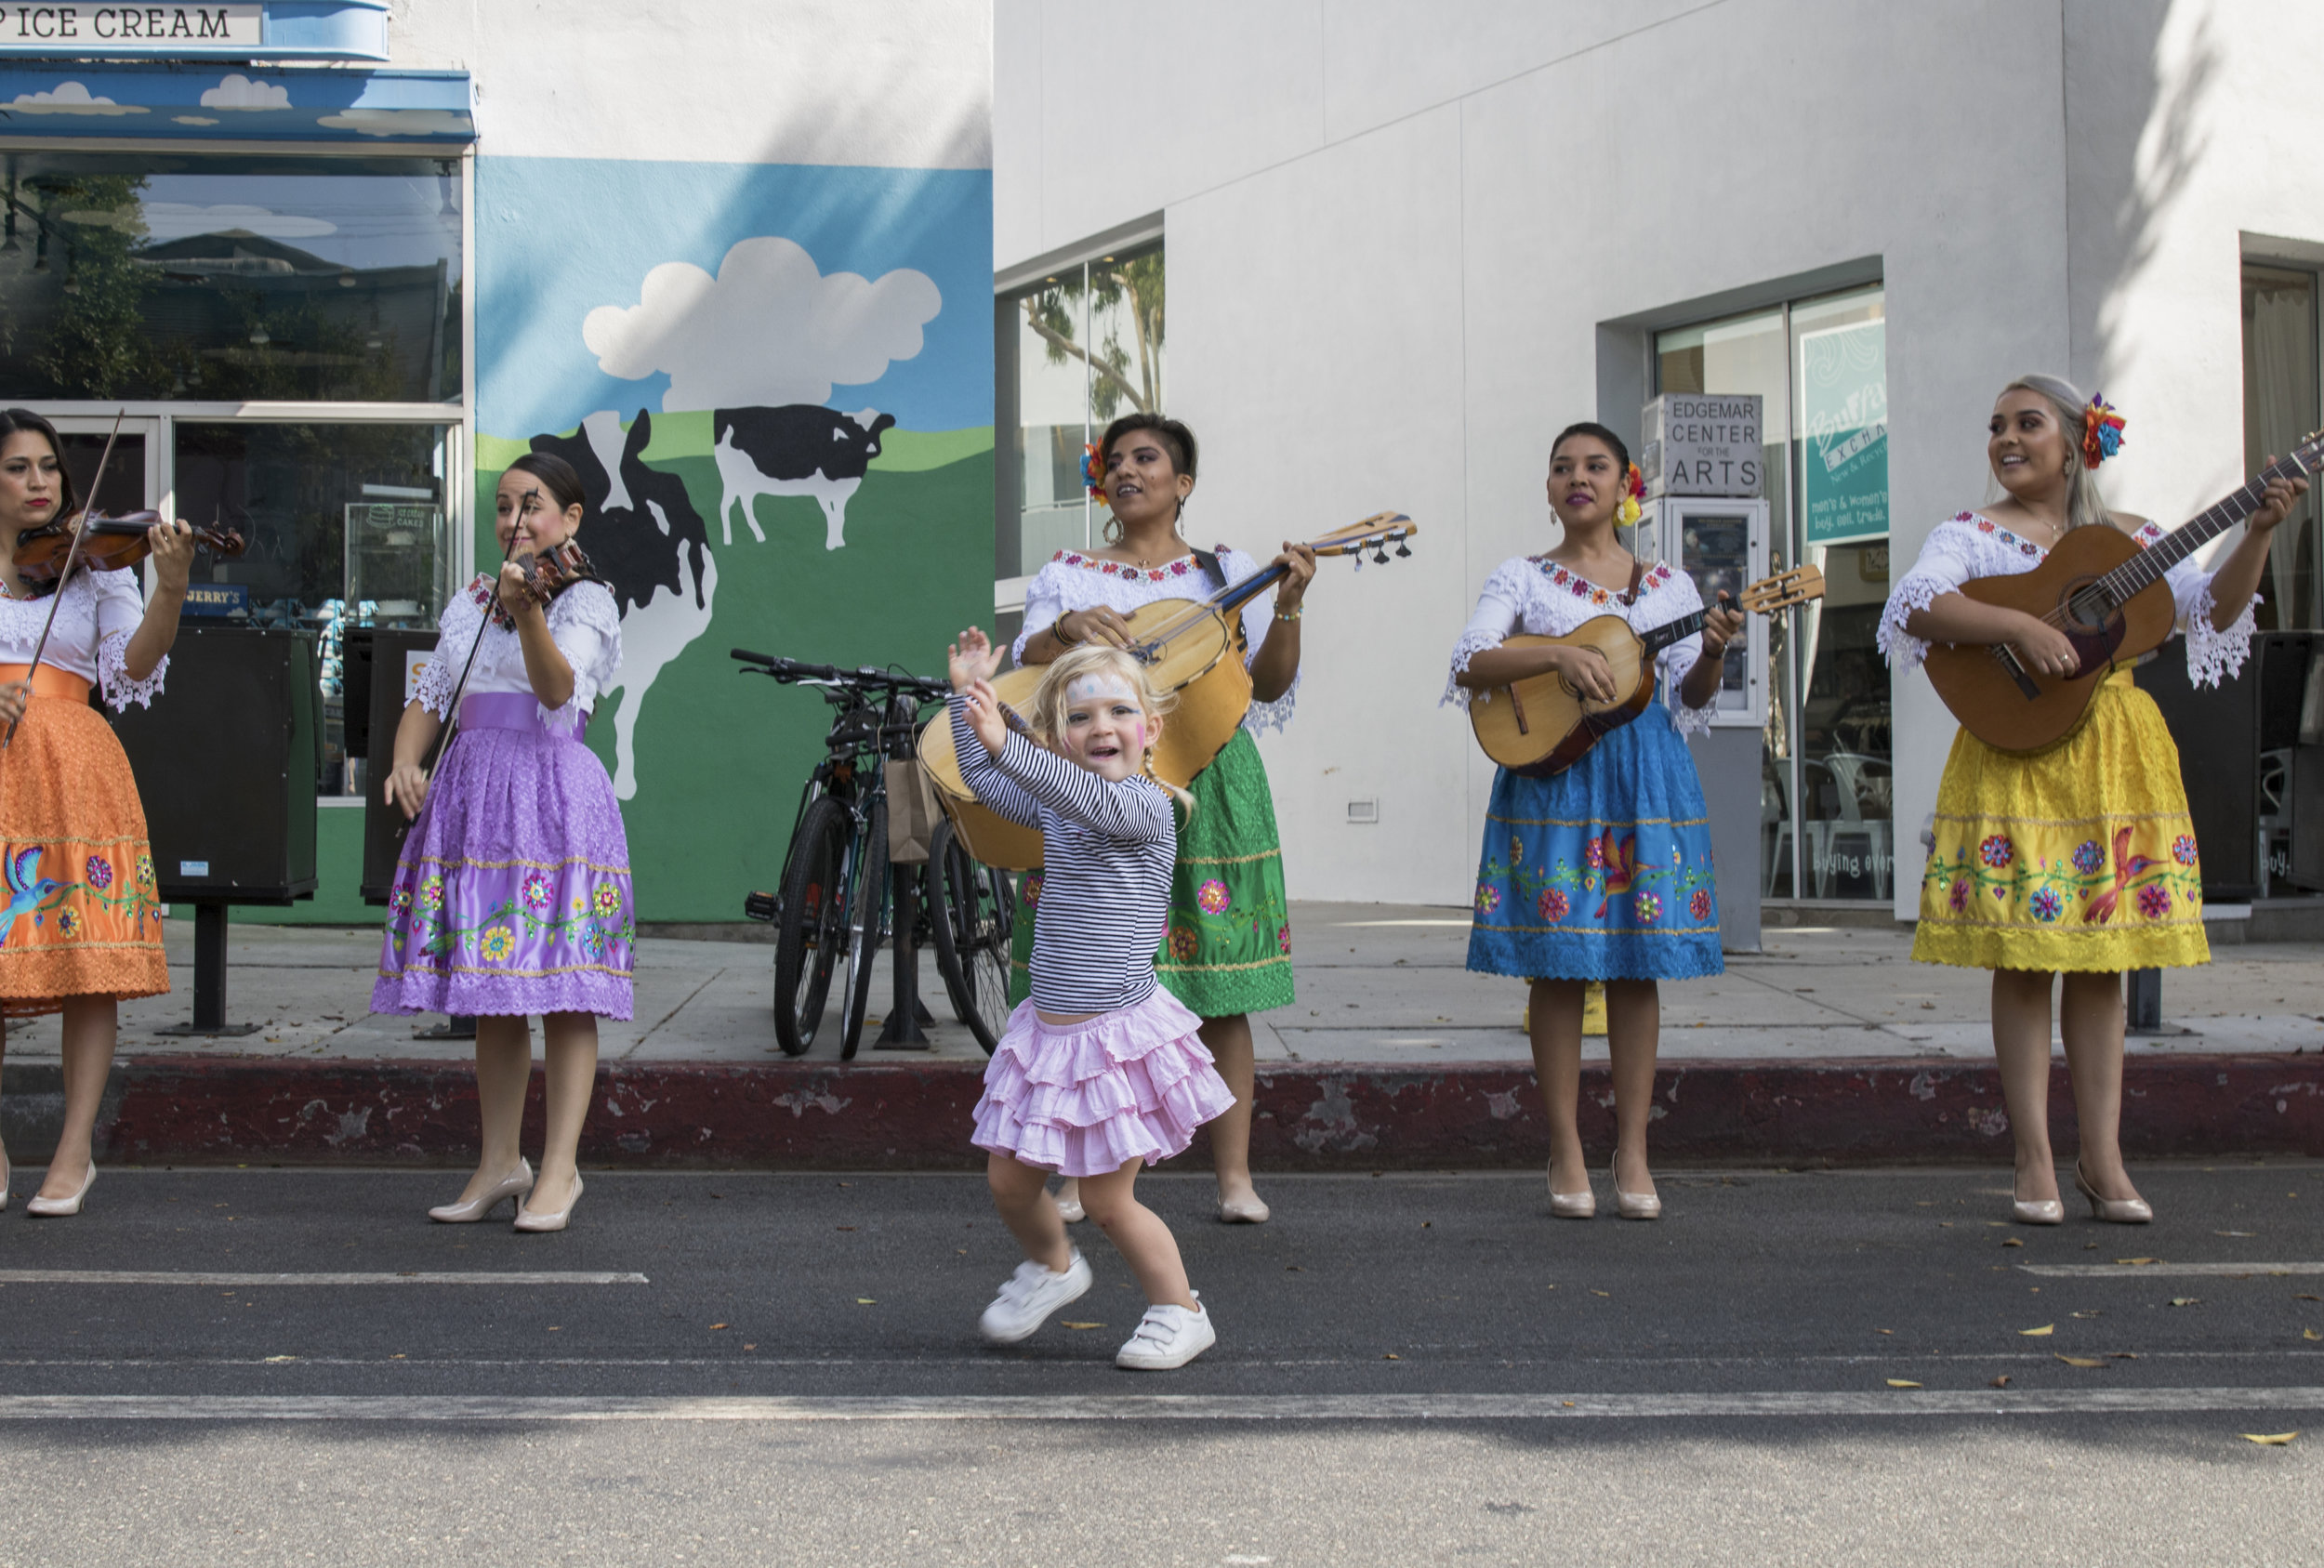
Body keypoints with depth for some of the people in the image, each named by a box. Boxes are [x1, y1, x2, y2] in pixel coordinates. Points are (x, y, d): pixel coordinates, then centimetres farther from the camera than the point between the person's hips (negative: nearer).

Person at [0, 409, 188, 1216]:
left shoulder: (97, 564, 10)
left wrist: (170, 591, -18)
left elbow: (131, 670, -3)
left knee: (89, 954, -5)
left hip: (73, 770, 0)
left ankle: (76, 1150, 2)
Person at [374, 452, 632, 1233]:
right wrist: (406, 760, -3)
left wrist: (528, 610, -34)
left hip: (552, 797, -6)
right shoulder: (469, 604, 16)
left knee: (560, 988, -6)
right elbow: (428, 698, 17)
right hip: (471, 795, 6)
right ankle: (499, 1162, 17)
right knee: (489, 992, 9)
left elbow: (559, 690, -19)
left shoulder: (584, 600, -1)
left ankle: (560, 1168, -1)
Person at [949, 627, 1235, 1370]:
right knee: (1010, 1180, 11)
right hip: (1049, 1030, 7)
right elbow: (982, 778, 25)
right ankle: (1052, 1265, 41)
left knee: (1107, 1199, 0)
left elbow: (1094, 800, -36)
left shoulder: (1147, 805, -15)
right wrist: (966, 692, 19)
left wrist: (1005, 744, -48)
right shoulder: (1056, 807, 9)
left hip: (1118, 1034, -7)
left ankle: (1180, 1313, 20)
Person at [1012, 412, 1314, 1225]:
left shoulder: (1226, 574, 11)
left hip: (1204, 784, 0)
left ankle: (1235, 1176, 3)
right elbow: (1023, 674, 0)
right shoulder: (1066, 575, 13)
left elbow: (1267, 686, 3)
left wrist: (1287, 608, -12)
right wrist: (1067, 627, -18)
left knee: (1220, 989, -2)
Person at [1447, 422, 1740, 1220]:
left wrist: (1711, 653, -12)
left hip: (1647, 777, 2)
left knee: (1638, 965, 1)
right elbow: (1469, 664, -9)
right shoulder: (1522, 578, 6)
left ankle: (1632, 1155, 7)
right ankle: (1566, 1156, 4)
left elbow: (1690, 699, 8)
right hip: (1549, 771, -2)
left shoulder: (1667, 585, 12)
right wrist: (1556, 656, -22)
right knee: (1557, 965, -3)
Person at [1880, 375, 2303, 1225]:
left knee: (2100, 962, 5)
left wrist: (2257, 534, -7)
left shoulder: (2126, 537, 12)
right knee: (2023, 961, -3)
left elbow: (2213, 609, 6)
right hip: (2016, 755, -3)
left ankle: (2102, 1155, 11)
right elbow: (1913, 609, -17)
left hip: (2114, 757, 3)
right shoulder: (1971, 535, 1)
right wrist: (2017, 625, -27)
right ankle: (2035, 1162, 3)